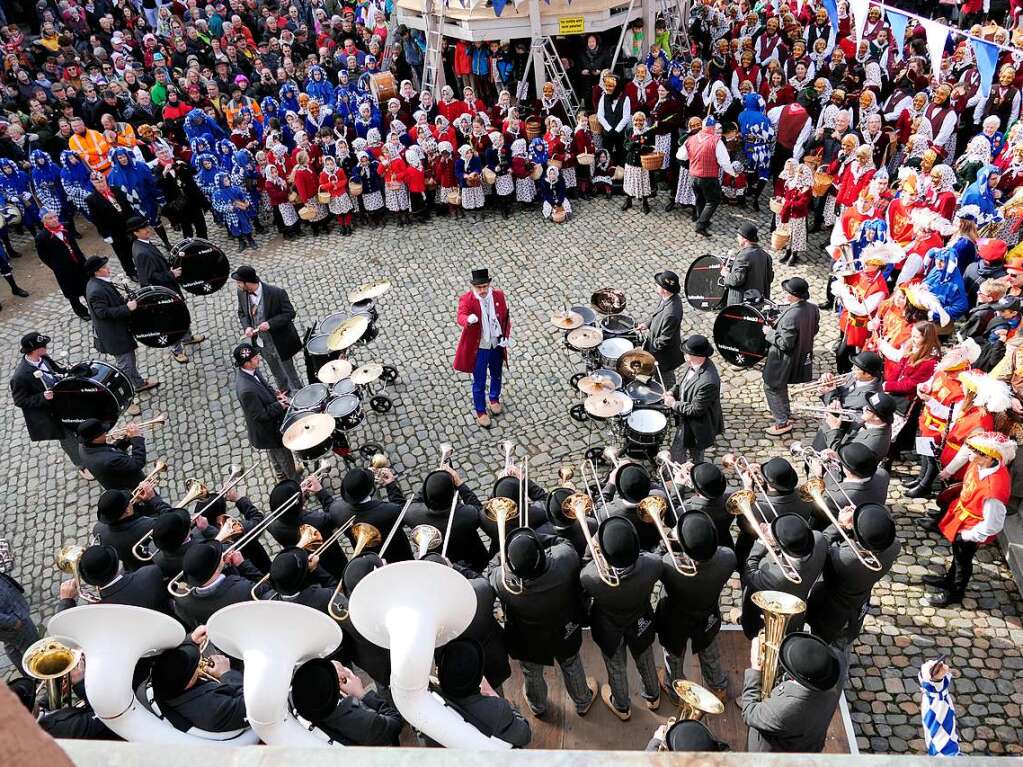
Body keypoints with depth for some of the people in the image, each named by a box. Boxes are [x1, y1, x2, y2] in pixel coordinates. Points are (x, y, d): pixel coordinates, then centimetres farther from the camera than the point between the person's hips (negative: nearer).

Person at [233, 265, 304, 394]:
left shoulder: (276, 293, -26)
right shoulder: (242, 293, -9)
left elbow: (290, 313, -19)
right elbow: (242, 313, 6)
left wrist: (270, 323, -30)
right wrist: (246, 327, -14)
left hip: (280, 341, -5)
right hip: (261, 343, 5)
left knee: (289, 373, 11)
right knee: (277, 374, 24)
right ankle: (285, 395, 46)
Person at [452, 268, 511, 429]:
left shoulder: (499, 295, -10)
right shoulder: (466, 299, -21)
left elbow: (506, 318, 2)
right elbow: (460, 317, -39)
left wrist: (505, 337, -10)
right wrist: (469, 320, -63)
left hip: (497, 346, 4)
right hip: (478, 348, -4)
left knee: (496, 376, 26)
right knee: (479, 382, 10)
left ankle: (494, 399, 56)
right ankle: (480, 411, 33)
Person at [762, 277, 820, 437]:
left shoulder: (790, 317, -35)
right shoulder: (813, 308, -8)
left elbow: (785, 344, -28)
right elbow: (814, 330, 8)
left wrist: (770, 333, -15)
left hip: (783, 361, -9)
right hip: (802, 356, 9)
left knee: (771, 388, 10)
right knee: (780, 386, 29)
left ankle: (782, 423, 18)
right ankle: (785, 414, 46)